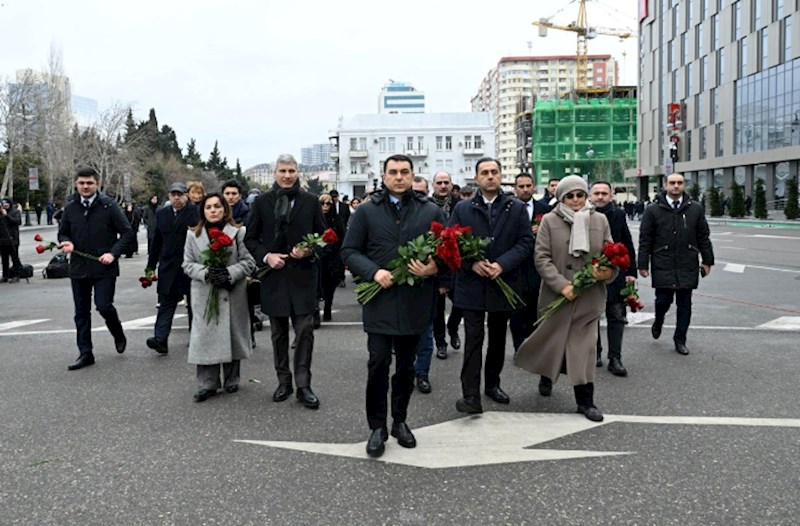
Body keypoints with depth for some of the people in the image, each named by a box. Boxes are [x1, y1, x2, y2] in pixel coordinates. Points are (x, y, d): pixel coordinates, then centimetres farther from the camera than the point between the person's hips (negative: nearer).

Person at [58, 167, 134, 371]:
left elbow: (127, 233, -5)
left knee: (104, 306, -10)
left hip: (104, 268, -4)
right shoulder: (70, 208, 7)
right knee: (81, 313, 7)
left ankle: (118, 335, 21)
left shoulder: (109, 206, -6)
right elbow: (63, 233, 19)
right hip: (79, 268, 4)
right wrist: (66, 242, -5)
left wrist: (113, 253, -17)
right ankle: (85, 353, 17)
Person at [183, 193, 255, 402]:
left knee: (232, 336, 6)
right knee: (206, 337, -1)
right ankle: (207, 384, 8)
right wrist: (206, 273, -14)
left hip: (233, 295, -1)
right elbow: (188, 264, 5)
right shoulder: (194, 236, 9)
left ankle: (231, 380, 21)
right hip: (204, 296, 1)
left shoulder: (238, 233, 2)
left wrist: (230, 273, -18)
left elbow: (248, 262, -2)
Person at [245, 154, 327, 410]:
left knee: (305, 330, -5)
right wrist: (266, 256, -10)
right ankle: (283, 380, 23)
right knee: (278, 332, 11)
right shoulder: (262, 201, 4)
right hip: (273, 274, 1)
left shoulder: (310, 201, 3)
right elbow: (251, 238, 6)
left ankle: (303, 384, 3)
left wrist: (309, 250, -13)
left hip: (303, 275, -1)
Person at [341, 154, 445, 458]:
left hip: (415, 301, 2)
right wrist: (373, 272, -14)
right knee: (378, 363, -3)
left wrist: (433, 268, -14)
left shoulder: (431, 212, 5)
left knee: (406, 366, 13)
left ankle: (400, 421, 29)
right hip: (380, 300, -1)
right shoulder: (366, 211, 3)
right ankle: (377, 427, 11)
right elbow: (349, 251, 2)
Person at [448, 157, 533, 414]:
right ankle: (471, 396, -5)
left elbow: (525, 242, -3)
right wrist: (472, 263, -15)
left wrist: (501, 265, -16)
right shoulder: (462, 209, 4)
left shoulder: (517, 209, 4)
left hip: (503, 283, 2)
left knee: (498, 338, 14)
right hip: (472, 284, -2)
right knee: (473, 340, -5)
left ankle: (492, 384, 30)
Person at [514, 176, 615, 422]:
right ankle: (547, 375, 43)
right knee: (553, 339, 14)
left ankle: (585, 399, 11)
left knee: (584, 346, 3)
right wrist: (562, 285, -17)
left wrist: (608, 272, -14)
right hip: (556, 295, -1)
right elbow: (541, 257, -7)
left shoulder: (600, 220, 5)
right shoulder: (550, 221, -2)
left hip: (589, 297, 1)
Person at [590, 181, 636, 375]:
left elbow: (628, 246, 6)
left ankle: (615, 359, 4)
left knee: (616, 317, 0)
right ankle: (595, 353, 25)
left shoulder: (618, 215, 2)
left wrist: (631, 272, 1)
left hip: (615, 274, 1)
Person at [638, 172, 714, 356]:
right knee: (663, 300, -2)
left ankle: (680, 340, 18)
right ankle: (658, 322, 31)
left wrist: (707, 260, 8)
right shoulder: (653, 210, 0)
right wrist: (643, 265, -2)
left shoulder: (695, 209, 5)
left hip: (687, 267, 2)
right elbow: (645, 239, 0)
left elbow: (703, 237, 10)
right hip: (663, 266, -2)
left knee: (685, 305, 5)